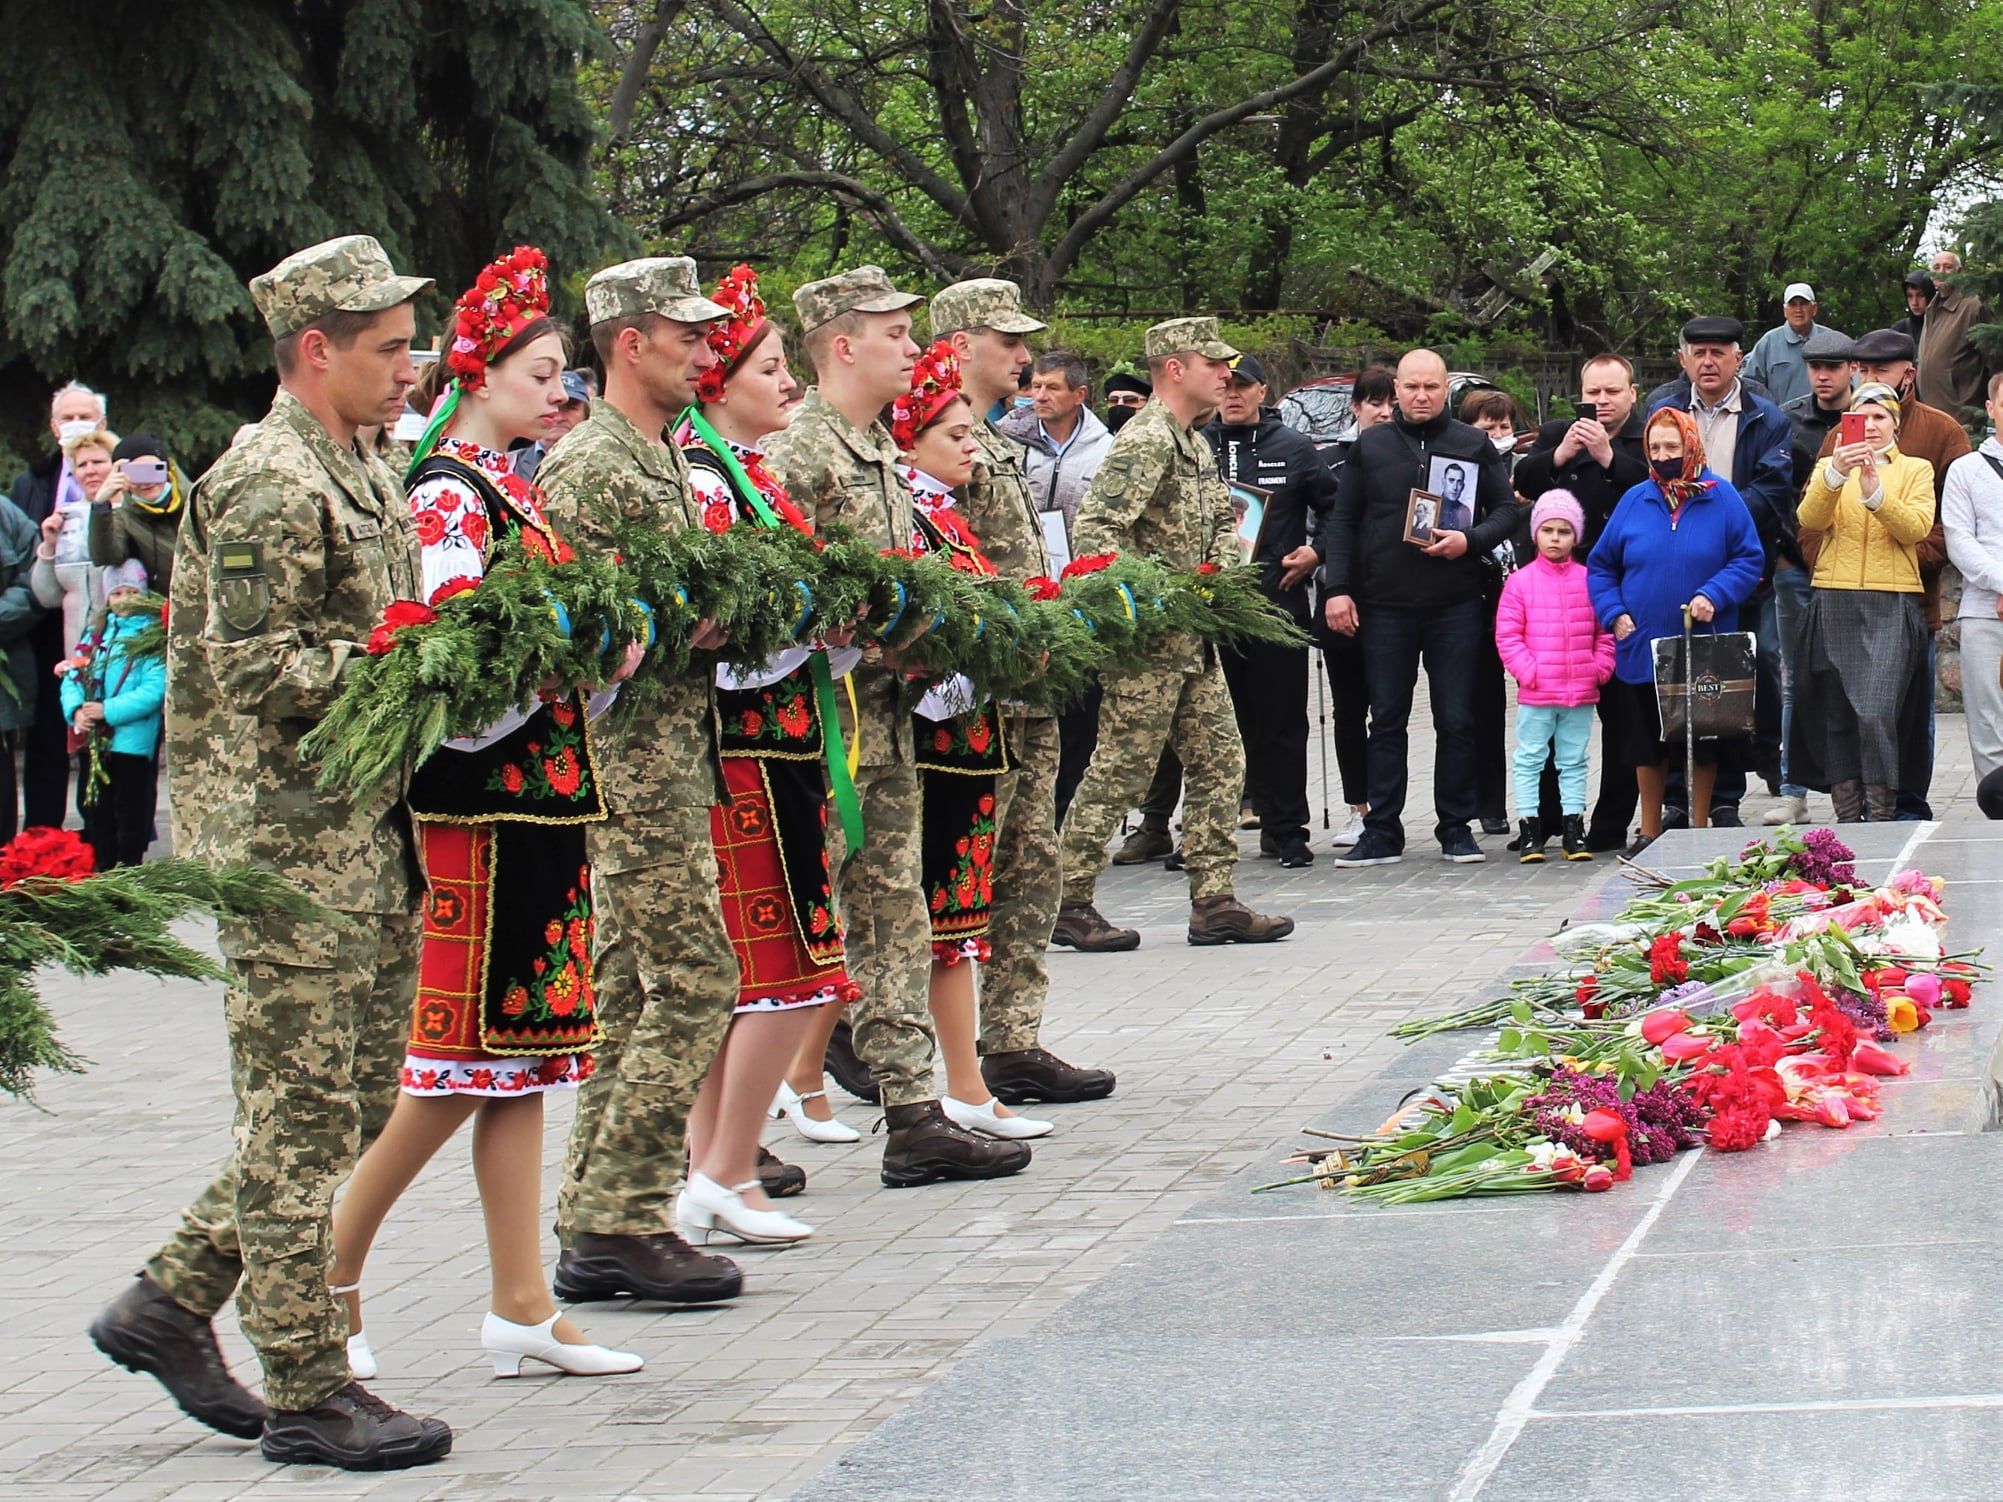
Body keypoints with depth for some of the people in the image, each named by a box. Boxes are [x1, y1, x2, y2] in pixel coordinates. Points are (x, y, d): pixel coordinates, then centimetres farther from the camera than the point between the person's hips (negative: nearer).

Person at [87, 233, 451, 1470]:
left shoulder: (365, 476, 16)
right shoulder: (271, 486, -14)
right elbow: (254, 669, -21)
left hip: (368, 826, 10)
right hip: (288, 829, -10)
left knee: (359, 1101, 13)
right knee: (302, 1115, -4)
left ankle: (173, 1302, 23)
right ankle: (309, 1391, 2)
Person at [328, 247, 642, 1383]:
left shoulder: (514, 488, 16)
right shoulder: (447, 495, -11)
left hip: (543, 794, 9)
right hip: (482, 802, -9)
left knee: (517, 1052, 7)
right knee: (465, 1059, -5)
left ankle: (523, 1308, 9)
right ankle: (327, 1278, 5)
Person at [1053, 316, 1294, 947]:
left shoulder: (1197, 445, 15)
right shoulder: (1145, 442, -15)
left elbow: (1223, 518, 28)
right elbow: (1095, 530, -24)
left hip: (1193, 639, 10)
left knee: (1219, 763, 9)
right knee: (1119, 771, -4)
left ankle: (1214, 901, 12)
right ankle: (1070, 903, 3)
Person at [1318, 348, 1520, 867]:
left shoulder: (1474, 446, 7)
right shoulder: (1370, 446, 8)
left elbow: (1507, 510, 7)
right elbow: (1342, 520, 8)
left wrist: (1470, 540, -12)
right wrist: (1336, 587, -1)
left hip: (1456, 604, -1)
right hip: (1385, 605, 1)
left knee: (1456, 721, 2)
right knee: (1387, 720, 4)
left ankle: (1456, 828, 10)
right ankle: (1382, 830, 8)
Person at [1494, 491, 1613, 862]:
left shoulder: (1588, 580, 4)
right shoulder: (1521, 581, -2)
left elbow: (1604, 631, 9)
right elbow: (1507, 634, -4)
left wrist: (1601, 667, -3)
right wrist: (1527, 670, -12)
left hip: (1581, 692, 2)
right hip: (1535, 692, -2)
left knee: (1574, 761, 10)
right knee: (1530, 759, 2)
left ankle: (1574, 829, 16)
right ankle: (1528, 829, 7)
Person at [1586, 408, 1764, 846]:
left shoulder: (1722, 498, -2)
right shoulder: (1635, 501, 5)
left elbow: (1749, 559, -2)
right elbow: (1600, 567, 10)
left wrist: (1714, 596, -16)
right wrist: (1615, 614, -4)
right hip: (1642, 648, 2)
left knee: (1704, 744, 6)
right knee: (1646, 745, 8)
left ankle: (1699, 829, 18)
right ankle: (1650, 831, 20)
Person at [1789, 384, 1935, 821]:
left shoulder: (1916, 470, 12)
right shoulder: (1829, 469, 16)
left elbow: (1916, 528, -5)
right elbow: (1810, 519, -4)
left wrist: (1874, 491, -19)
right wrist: (1835, 473, -20)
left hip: (1892, 606, -2)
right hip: (1834, 605, 2)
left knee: (1876, 714, -15)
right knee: (1837, 715, 1)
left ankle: (1882, 814, -9)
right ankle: (1847, 815, 5)